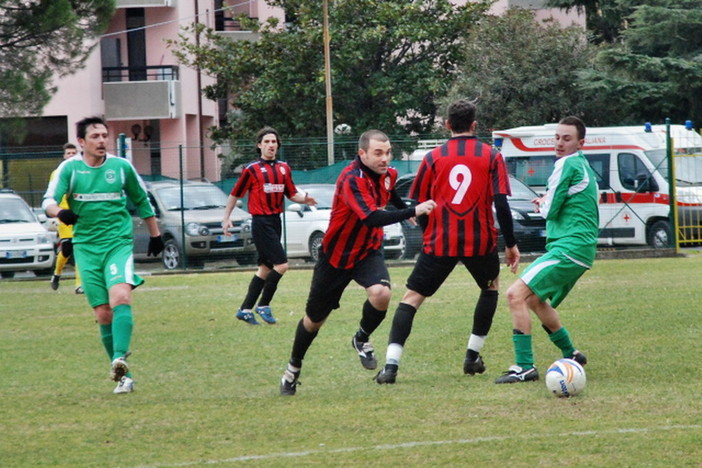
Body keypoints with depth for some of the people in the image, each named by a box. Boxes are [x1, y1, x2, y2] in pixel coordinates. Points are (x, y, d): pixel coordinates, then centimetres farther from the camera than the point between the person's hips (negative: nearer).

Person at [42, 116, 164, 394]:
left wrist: (155, 235, 23)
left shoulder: (122, 167, 4)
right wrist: (59, 211, -32)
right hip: (86, 247, 1)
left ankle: (120, 358, -38)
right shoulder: (69, 168, 0)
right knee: (104, 314, 0)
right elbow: (48, 202, -9)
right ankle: (123, 376, 8)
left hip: (118, 243, -1)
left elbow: (142, 201, 18)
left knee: (120, 297, -26)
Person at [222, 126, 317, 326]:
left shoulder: (284, 168, 11)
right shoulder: (252, 169, -5)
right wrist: (226, 218, 1)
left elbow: (291, 194, 13)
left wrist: (305, 198, -7)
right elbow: (235, 194, 1)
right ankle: (263, 305, -3)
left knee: (265, 268, 10)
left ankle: (245, 309, 17)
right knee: (281, 264, -14)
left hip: (276, 221, 7)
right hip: (261, 222, -7)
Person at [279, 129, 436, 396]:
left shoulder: (388, 174, -5)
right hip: (336, 255, -4)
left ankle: (362, 339, 2)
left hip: (368, 252, 4)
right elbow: (372, 218, -43)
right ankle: (293, 369, 34)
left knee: (381, 293, -28)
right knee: (315, 319, 9)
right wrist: (413, 211, -49)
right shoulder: (352, 180, -30)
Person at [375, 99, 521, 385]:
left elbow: (417, 206, 5)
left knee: (412, 297, 3)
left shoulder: (433, 158, 3)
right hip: (480, 242, 1)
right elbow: (501, 203, -6)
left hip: (439, 243, -1)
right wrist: (511, 244, 1)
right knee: (491, 286, 29)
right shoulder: (491, 157, 1)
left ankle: (391, 365, -13)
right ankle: (473, 356, 25)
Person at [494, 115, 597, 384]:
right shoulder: (584, 167, 19)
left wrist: (542, 205, 11)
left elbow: (550, 211, -12)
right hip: (581, 249, 11)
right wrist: (547, 204, 12)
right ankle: (571, 355, 35)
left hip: (568, 249, -11)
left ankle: (525, 367, -21)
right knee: (535, 300, 27)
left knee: (516, 294, -17)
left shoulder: (567, 165, -12)